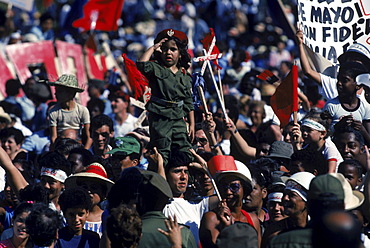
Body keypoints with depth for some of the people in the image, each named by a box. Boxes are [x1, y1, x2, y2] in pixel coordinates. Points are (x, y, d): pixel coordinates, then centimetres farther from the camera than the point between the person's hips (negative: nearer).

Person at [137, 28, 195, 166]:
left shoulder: (185, 76, 14)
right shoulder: (156, 70, 3)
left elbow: (189, 103, 17)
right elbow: (142, 64, -19)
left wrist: (192, 124, 11)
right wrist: (153, 48, -5)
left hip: (178, 118, 4)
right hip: (160, 117, -4)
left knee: (185, 153, 1)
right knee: (162, 153, -8)